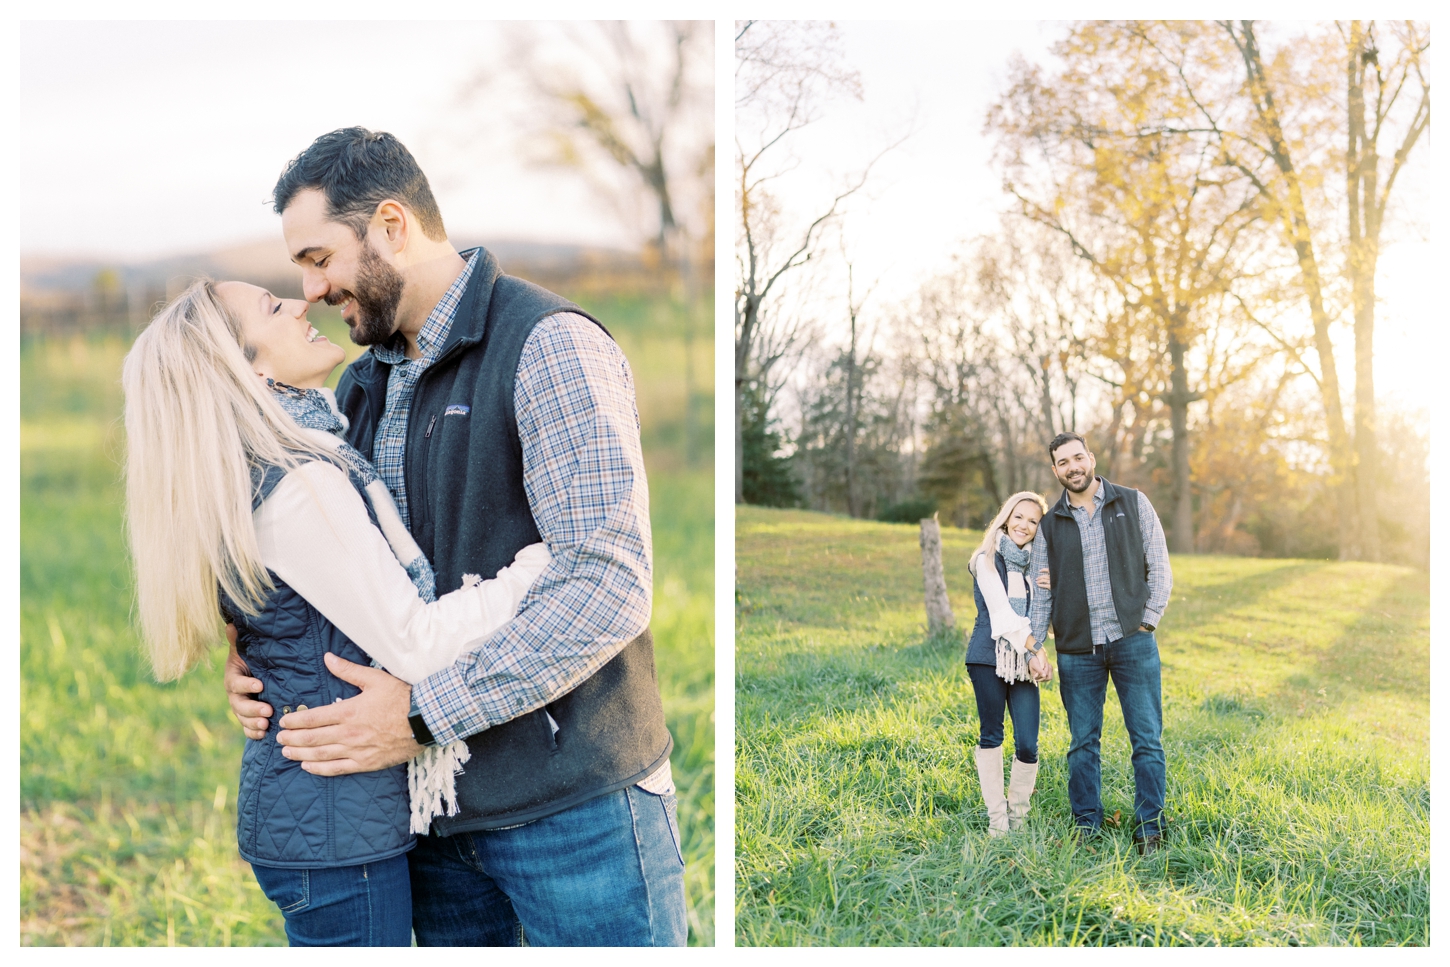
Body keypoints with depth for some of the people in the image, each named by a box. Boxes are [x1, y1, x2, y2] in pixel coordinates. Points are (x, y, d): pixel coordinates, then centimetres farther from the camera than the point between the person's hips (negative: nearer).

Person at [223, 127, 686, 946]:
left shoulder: (549, 346, -14)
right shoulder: (365, 384, 13)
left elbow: (610, 585, -23)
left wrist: (425, 714, -21)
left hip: (573, 805, -7)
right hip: (435, 804, 7)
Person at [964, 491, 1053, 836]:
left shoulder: (1037, 563, 15)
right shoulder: (988, 560, -1)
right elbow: (1002, 613, -8)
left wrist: (1035, 655, -5)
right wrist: (1036, 649, -11)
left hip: (1024, 661, 4)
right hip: (989, 657, -4)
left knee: (1028, 744, -5)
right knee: (991, 736, 1)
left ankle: (1018, 817, 12)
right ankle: (996, 818, 10)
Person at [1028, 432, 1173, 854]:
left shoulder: (1133, 503, 5)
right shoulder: (1050, 525, 10)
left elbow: (1159, 567, 5)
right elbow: (1042, 593, 11)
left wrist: (1148, 621, -4)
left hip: (1132, 641, -1)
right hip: (1077, 649, 2)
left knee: (1147, 738, -2)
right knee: (1083, 742, 6)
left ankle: (1149, 827, 6)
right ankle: (1086, 826, 16)